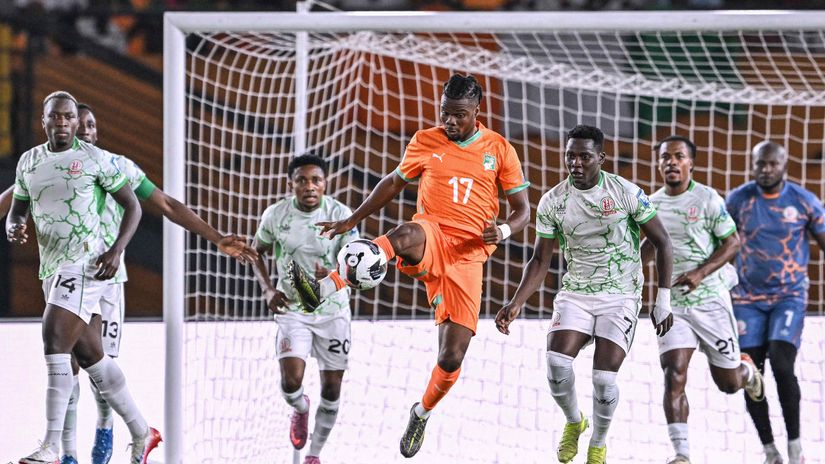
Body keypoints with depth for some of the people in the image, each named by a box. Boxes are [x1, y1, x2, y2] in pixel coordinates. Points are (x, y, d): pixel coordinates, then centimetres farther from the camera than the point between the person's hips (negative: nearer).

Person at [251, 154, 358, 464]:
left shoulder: (340, 214, -14)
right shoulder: (276, 215, -9)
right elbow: (257, 252, 8)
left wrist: (332, 276, -40)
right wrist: (268, 289, -7)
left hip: (332, 308, 0)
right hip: (292, 308, 0)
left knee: (331, 388, 4)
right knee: (291, 381, -17)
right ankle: (301, 410, 21)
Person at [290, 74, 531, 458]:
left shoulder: (499, 150, 5)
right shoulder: (426, 142, 8)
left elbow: (522, 210, 8)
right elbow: (395, 183, 20)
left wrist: (503, 230, -14)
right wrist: (352, 220, 14)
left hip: (468, 254, 0)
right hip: (430, 236, 0)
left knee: (452, 357, -7)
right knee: (404, 236, -42)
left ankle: (422, 413, 24)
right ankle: (324, 288, -59)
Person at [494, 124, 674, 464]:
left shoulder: (626, 193, -10)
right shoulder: (552, 202, -3)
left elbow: (661, 242, -2)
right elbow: (540, 261, 3)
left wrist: (663, 302, -5)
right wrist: (516, 304, -11)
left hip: (621, 296, -2)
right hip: (575, 293, 2)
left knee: (604, 379, -14)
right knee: (557, 365, -20)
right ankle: (574, 422, 13)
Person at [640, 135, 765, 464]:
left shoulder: (708, 199, -8)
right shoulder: (653, 204, 6)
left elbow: (733, 242, -8)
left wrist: (701, 273, -20)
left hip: (710, 298, -3)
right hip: (672, 302, 3)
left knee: (728, 382, 7)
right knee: (674, 376, -15)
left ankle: (747, 371, 45)